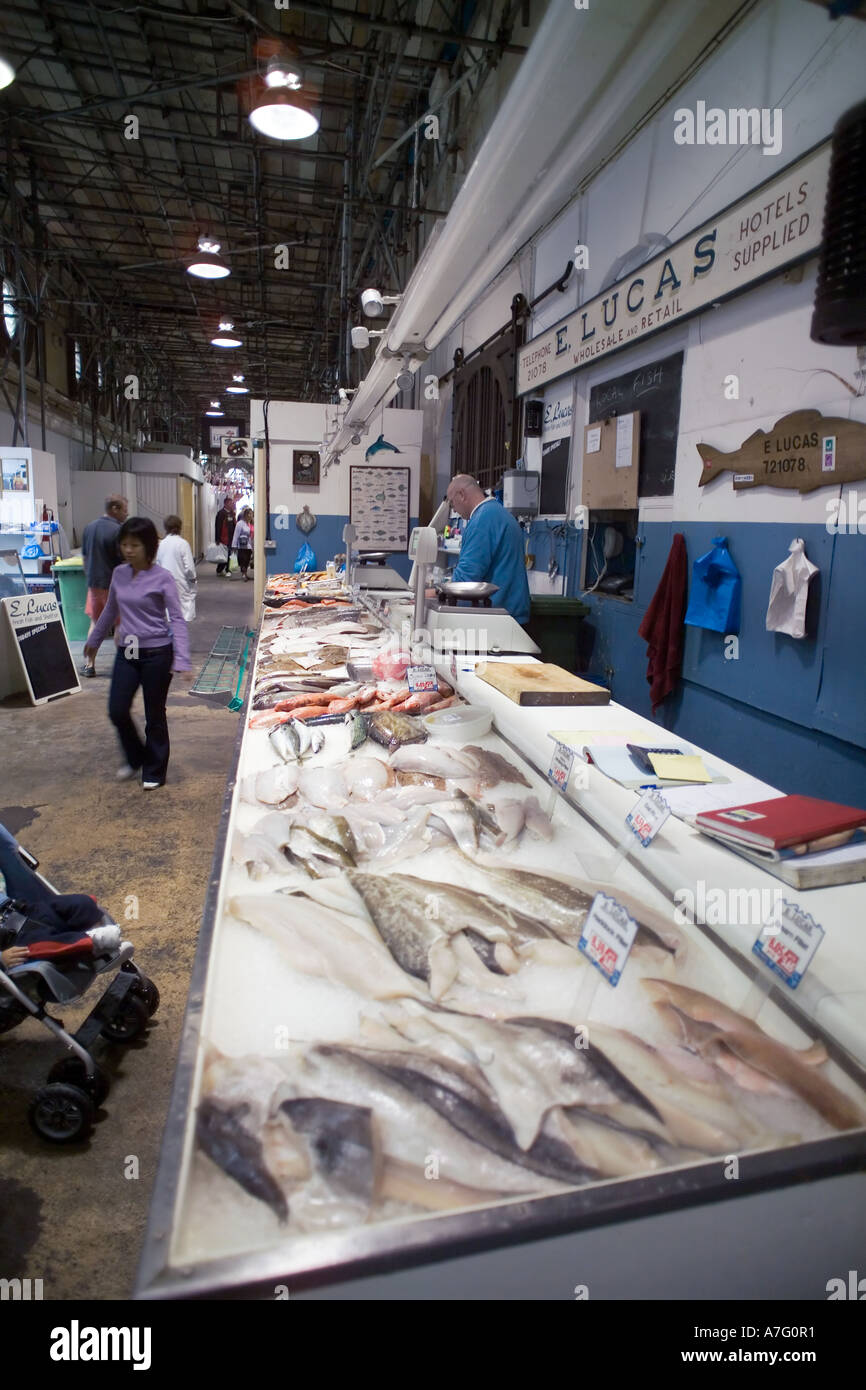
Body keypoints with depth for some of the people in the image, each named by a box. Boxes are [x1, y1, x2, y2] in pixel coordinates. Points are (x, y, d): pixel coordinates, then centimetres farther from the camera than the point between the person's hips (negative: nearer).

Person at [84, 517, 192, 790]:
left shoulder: (162, 578, -10)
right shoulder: (119, 574, 5)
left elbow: (177, 619, -13)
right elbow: (110, 611, 19)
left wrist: (181, 659, -24)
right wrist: (94, 640, 29)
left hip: (157, 653, -5)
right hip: (127, 651, 5)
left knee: (154, 715, 6)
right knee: (117, 711, 3)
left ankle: (154, 771, 24)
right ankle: (135, 758, 30)